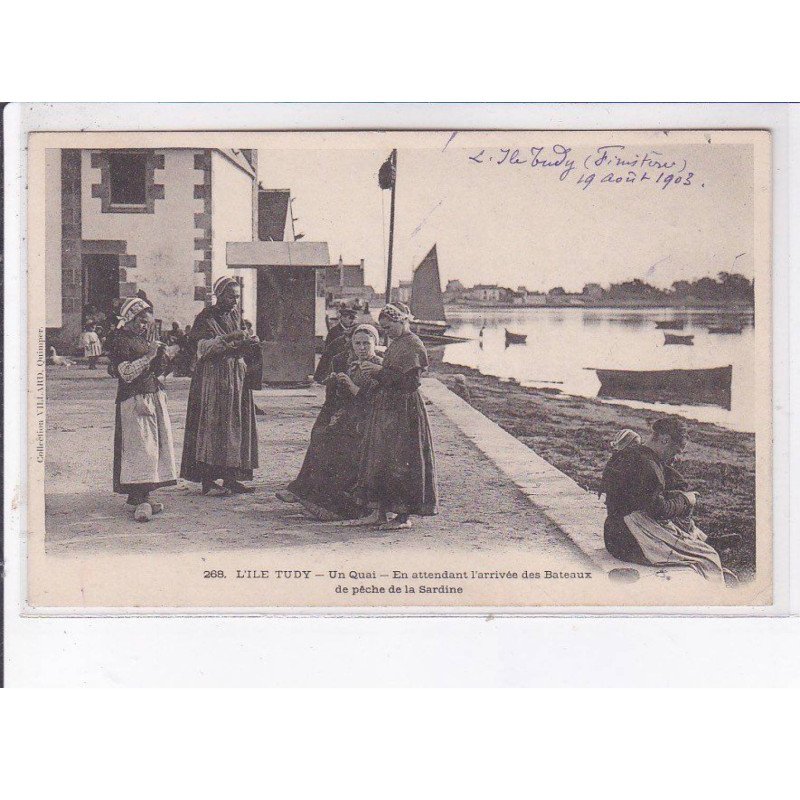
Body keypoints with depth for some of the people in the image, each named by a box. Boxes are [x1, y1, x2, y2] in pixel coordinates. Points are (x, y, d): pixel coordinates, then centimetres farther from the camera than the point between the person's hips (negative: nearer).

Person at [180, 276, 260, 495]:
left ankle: (230, 478, 9)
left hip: (236, 378, 7)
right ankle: (207, 481, -6)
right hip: (213, 380, -7)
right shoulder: (206, 318, -6)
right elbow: (203, 347, -18)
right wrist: (228, 338, -23)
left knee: (235, 426, 5)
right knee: (211, 426, -8)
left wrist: (248, 342, -1)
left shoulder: (235, 315, 15)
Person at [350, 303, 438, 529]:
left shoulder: (413, 346, -13)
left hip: (403, 410, -10)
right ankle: (380, 512, 16)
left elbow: (410, 381, -19)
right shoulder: (395, 344, 16)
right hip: (386, 408, 10)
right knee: (379, 457, 10)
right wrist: (376, 371, 5)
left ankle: (404, 516, 1)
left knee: (400, 460, -6)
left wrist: (381, 372, -16)